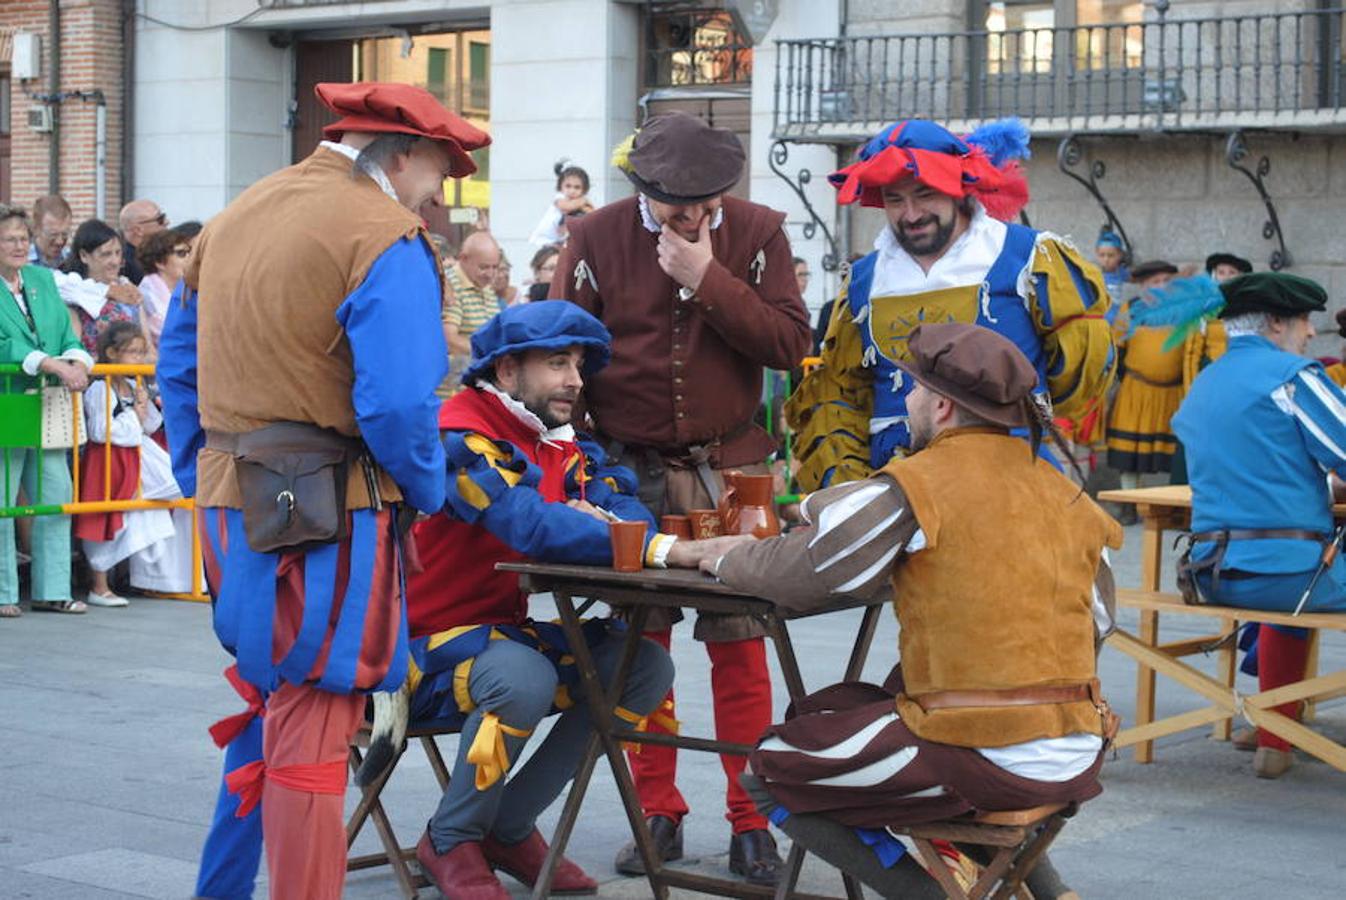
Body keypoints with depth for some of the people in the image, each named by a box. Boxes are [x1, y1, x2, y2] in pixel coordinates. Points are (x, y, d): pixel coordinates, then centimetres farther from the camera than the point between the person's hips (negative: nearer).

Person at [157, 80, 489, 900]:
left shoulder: (236, 216, 14)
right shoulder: (386, 240, -11)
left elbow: (178, 365, 18)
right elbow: (397, 402, -19)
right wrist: (428, 492, -3)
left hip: (228, 500, 8)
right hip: (326, 513, -8)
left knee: (267, 701, 21)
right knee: (314, 724, -2)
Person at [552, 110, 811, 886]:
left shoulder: (758, 233, 0)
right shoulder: (598, 240, 0)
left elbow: (790, 344, -9)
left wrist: (709, 280, -17)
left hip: (729, 472, -1)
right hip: (631, 473, 1)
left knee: (740, 647, -3)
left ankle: (751, 822, 5)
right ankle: (658, 813, 16)